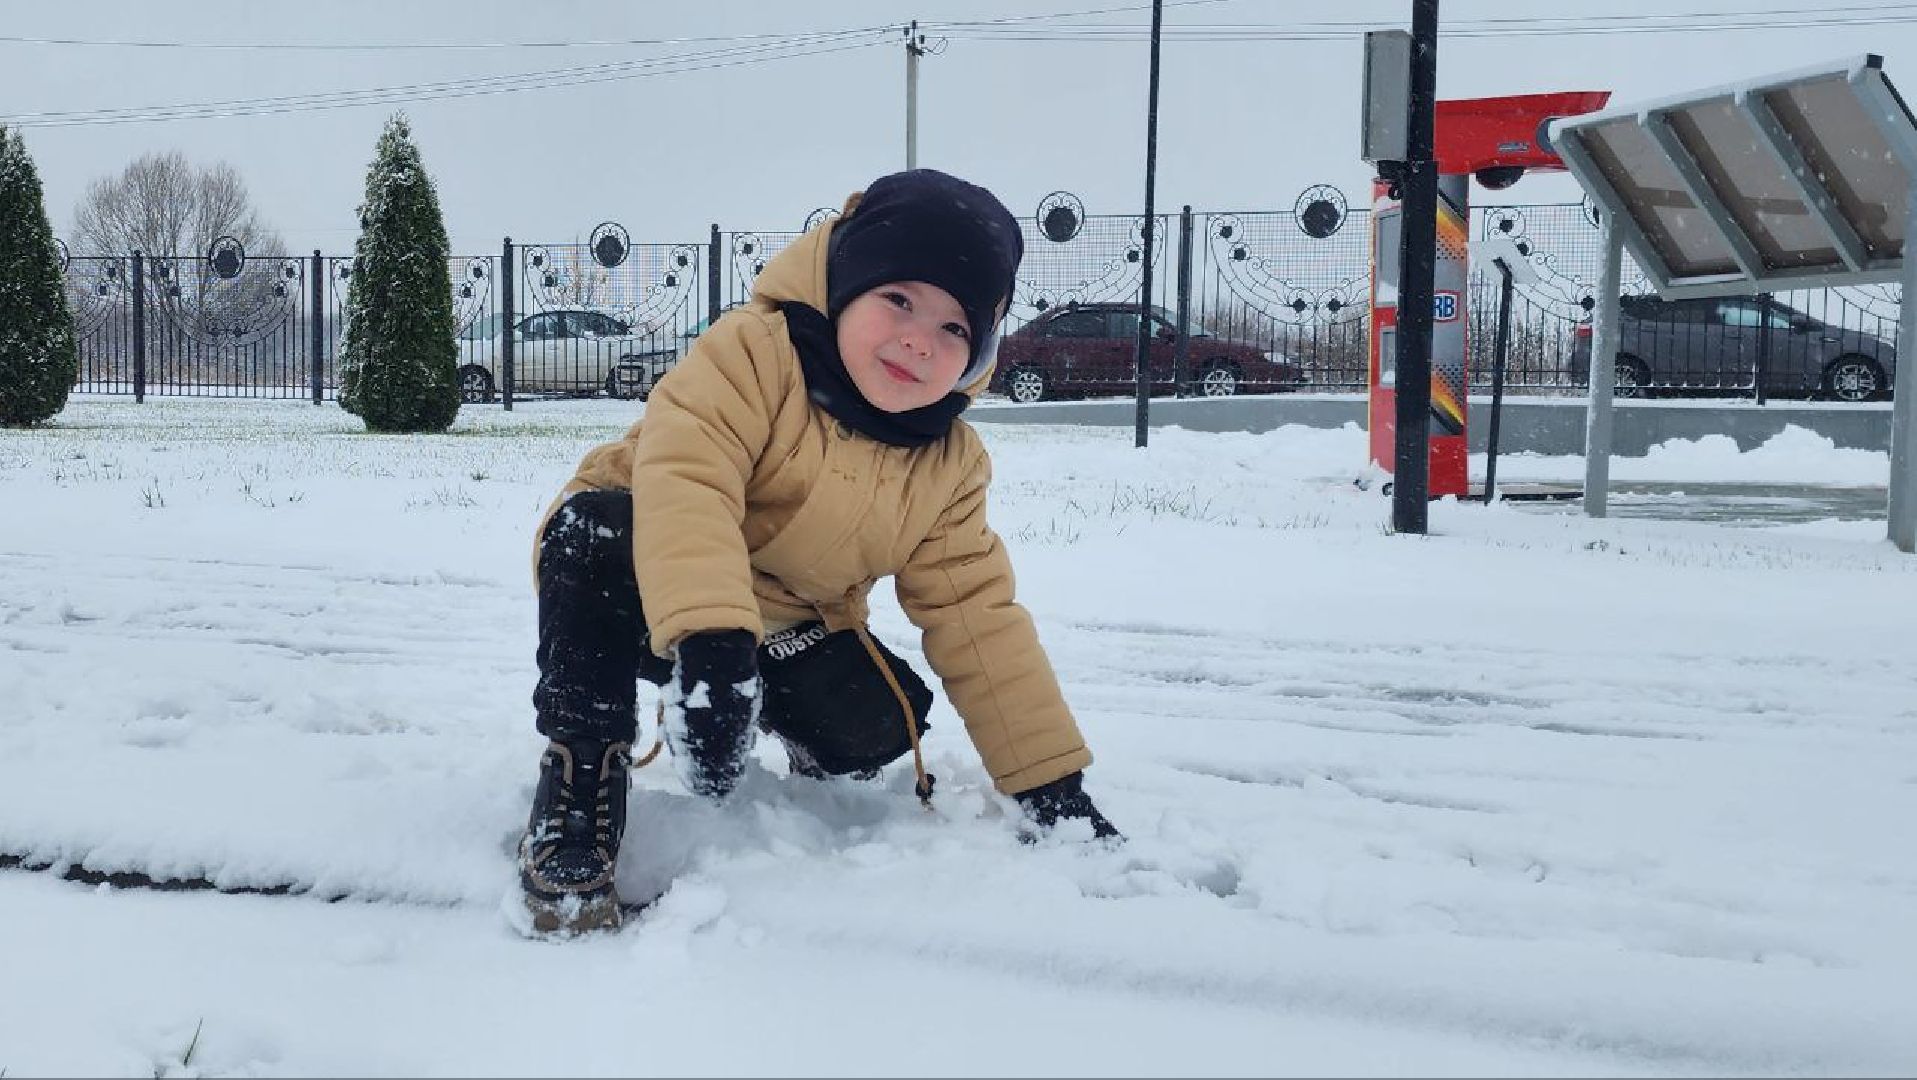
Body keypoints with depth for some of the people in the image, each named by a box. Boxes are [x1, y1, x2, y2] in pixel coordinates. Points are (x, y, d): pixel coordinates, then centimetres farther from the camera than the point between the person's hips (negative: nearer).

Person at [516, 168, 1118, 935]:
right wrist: (709, 642, -55)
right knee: (596, 532, -38)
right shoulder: (755, 353, -24)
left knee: (879, 725, -22)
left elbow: (977, 617, -2)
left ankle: (815, 759, 17)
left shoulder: (948, 466, -6)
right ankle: (583, 765, -23)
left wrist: (1051, 781, -6)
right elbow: (683, 475, -39)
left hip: (782, 633, 5)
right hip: (650, 597, -5)